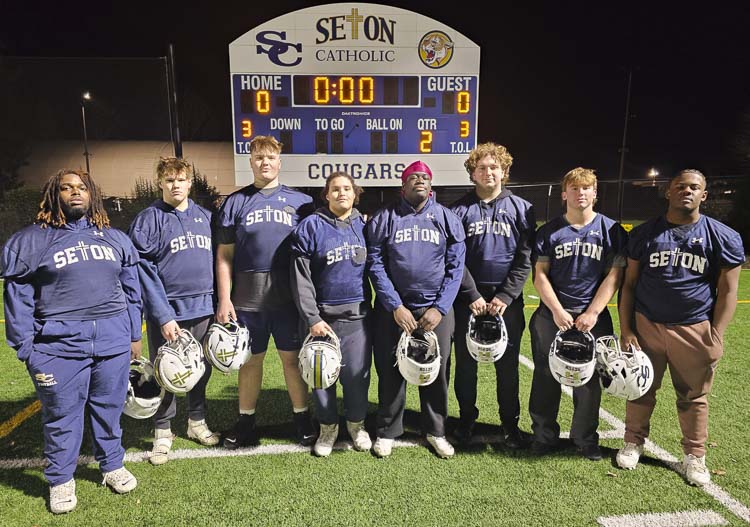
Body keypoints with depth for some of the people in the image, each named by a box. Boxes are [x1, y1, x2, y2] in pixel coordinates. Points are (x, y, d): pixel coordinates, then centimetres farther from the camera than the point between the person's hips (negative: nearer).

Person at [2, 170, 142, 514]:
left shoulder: (115, 238, 12)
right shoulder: (32, 240, 1)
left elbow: (131, 290, 13)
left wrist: (135, 334, 11)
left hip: (113, 342, 3)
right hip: (59, 346, -3)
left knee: (110, 408, 14)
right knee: (62, 415, 8)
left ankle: (112, 465, 33)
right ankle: (60, 481, 28)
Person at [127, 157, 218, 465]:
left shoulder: (205, 217, 8)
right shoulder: (148, 220, -5)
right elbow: (144, 272, -11)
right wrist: (163, 316, -16)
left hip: (203, 310, 4)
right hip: (167, 312, -4)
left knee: (202, 370, 14)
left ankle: (197, 422, 33)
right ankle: (162, 432, 25)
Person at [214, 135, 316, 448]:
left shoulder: (300, 201, 7)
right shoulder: (235, 202, 8)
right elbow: (224, 256, 5)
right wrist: (224, 299, -2)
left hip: (290, 297, 0)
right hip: (247, 299, 1)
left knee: (293, 358, 8)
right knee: (250, 361, 11)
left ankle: (302, 419, 23)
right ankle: (246, 423, 27)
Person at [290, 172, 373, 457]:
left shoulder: (364, 226, 7)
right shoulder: (310, 227, -3)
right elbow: (301, 278, -6)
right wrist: (312, 318, -11)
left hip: (357, 316, 2)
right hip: (323, 316, -2)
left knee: (357, 374, 7)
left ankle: (356, 423, 32)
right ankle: (328, 426, 31)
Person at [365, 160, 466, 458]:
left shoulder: (448, 219, 5)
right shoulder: (384, 219, 1)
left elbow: (455, 268, 1)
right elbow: (376, 265, -4)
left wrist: (440, 308, -8)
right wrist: (395, 306, -11)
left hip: (436, 310, 1)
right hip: (394, 309, -1)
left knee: (436, 372, 9)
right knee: (391, 372, 7)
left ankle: (435, 431, 29)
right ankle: (387, 432, 26)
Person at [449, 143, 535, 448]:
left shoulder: (521, 209, 3)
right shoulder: (460, 210, 2)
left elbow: (525, 259, -2)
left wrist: (505, 296, -11)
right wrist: (472, 296, -11)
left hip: (507, 301, 0)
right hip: (468, 299, 0)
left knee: (508, 365, 9)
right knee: (466, 363, 9)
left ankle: (510, 422, 26)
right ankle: (467, 419, 26)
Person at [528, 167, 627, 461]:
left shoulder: (611, 230, 2)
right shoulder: (549, 231, 3)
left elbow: (614, 276, -3)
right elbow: (540, 275, 0)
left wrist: (592, 313, -12)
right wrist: (557, 311, -11)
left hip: (593, 317, 0)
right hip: (552, 314, 0)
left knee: (588, 379, 10)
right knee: (546, 376, 7)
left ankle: (585, 437, 27)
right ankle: (544, 435, 22)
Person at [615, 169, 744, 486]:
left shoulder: (723, 237, 0)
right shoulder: (644, 233, 2)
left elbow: (727, 291, 1)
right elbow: (629, 284, 4)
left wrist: (716, 336, -6)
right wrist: (626, 330, -2)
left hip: (695, 330, 0)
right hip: (646, 325, 1)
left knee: (694, 397, 10)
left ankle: (694, 456, 26)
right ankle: (634, 442, 29)